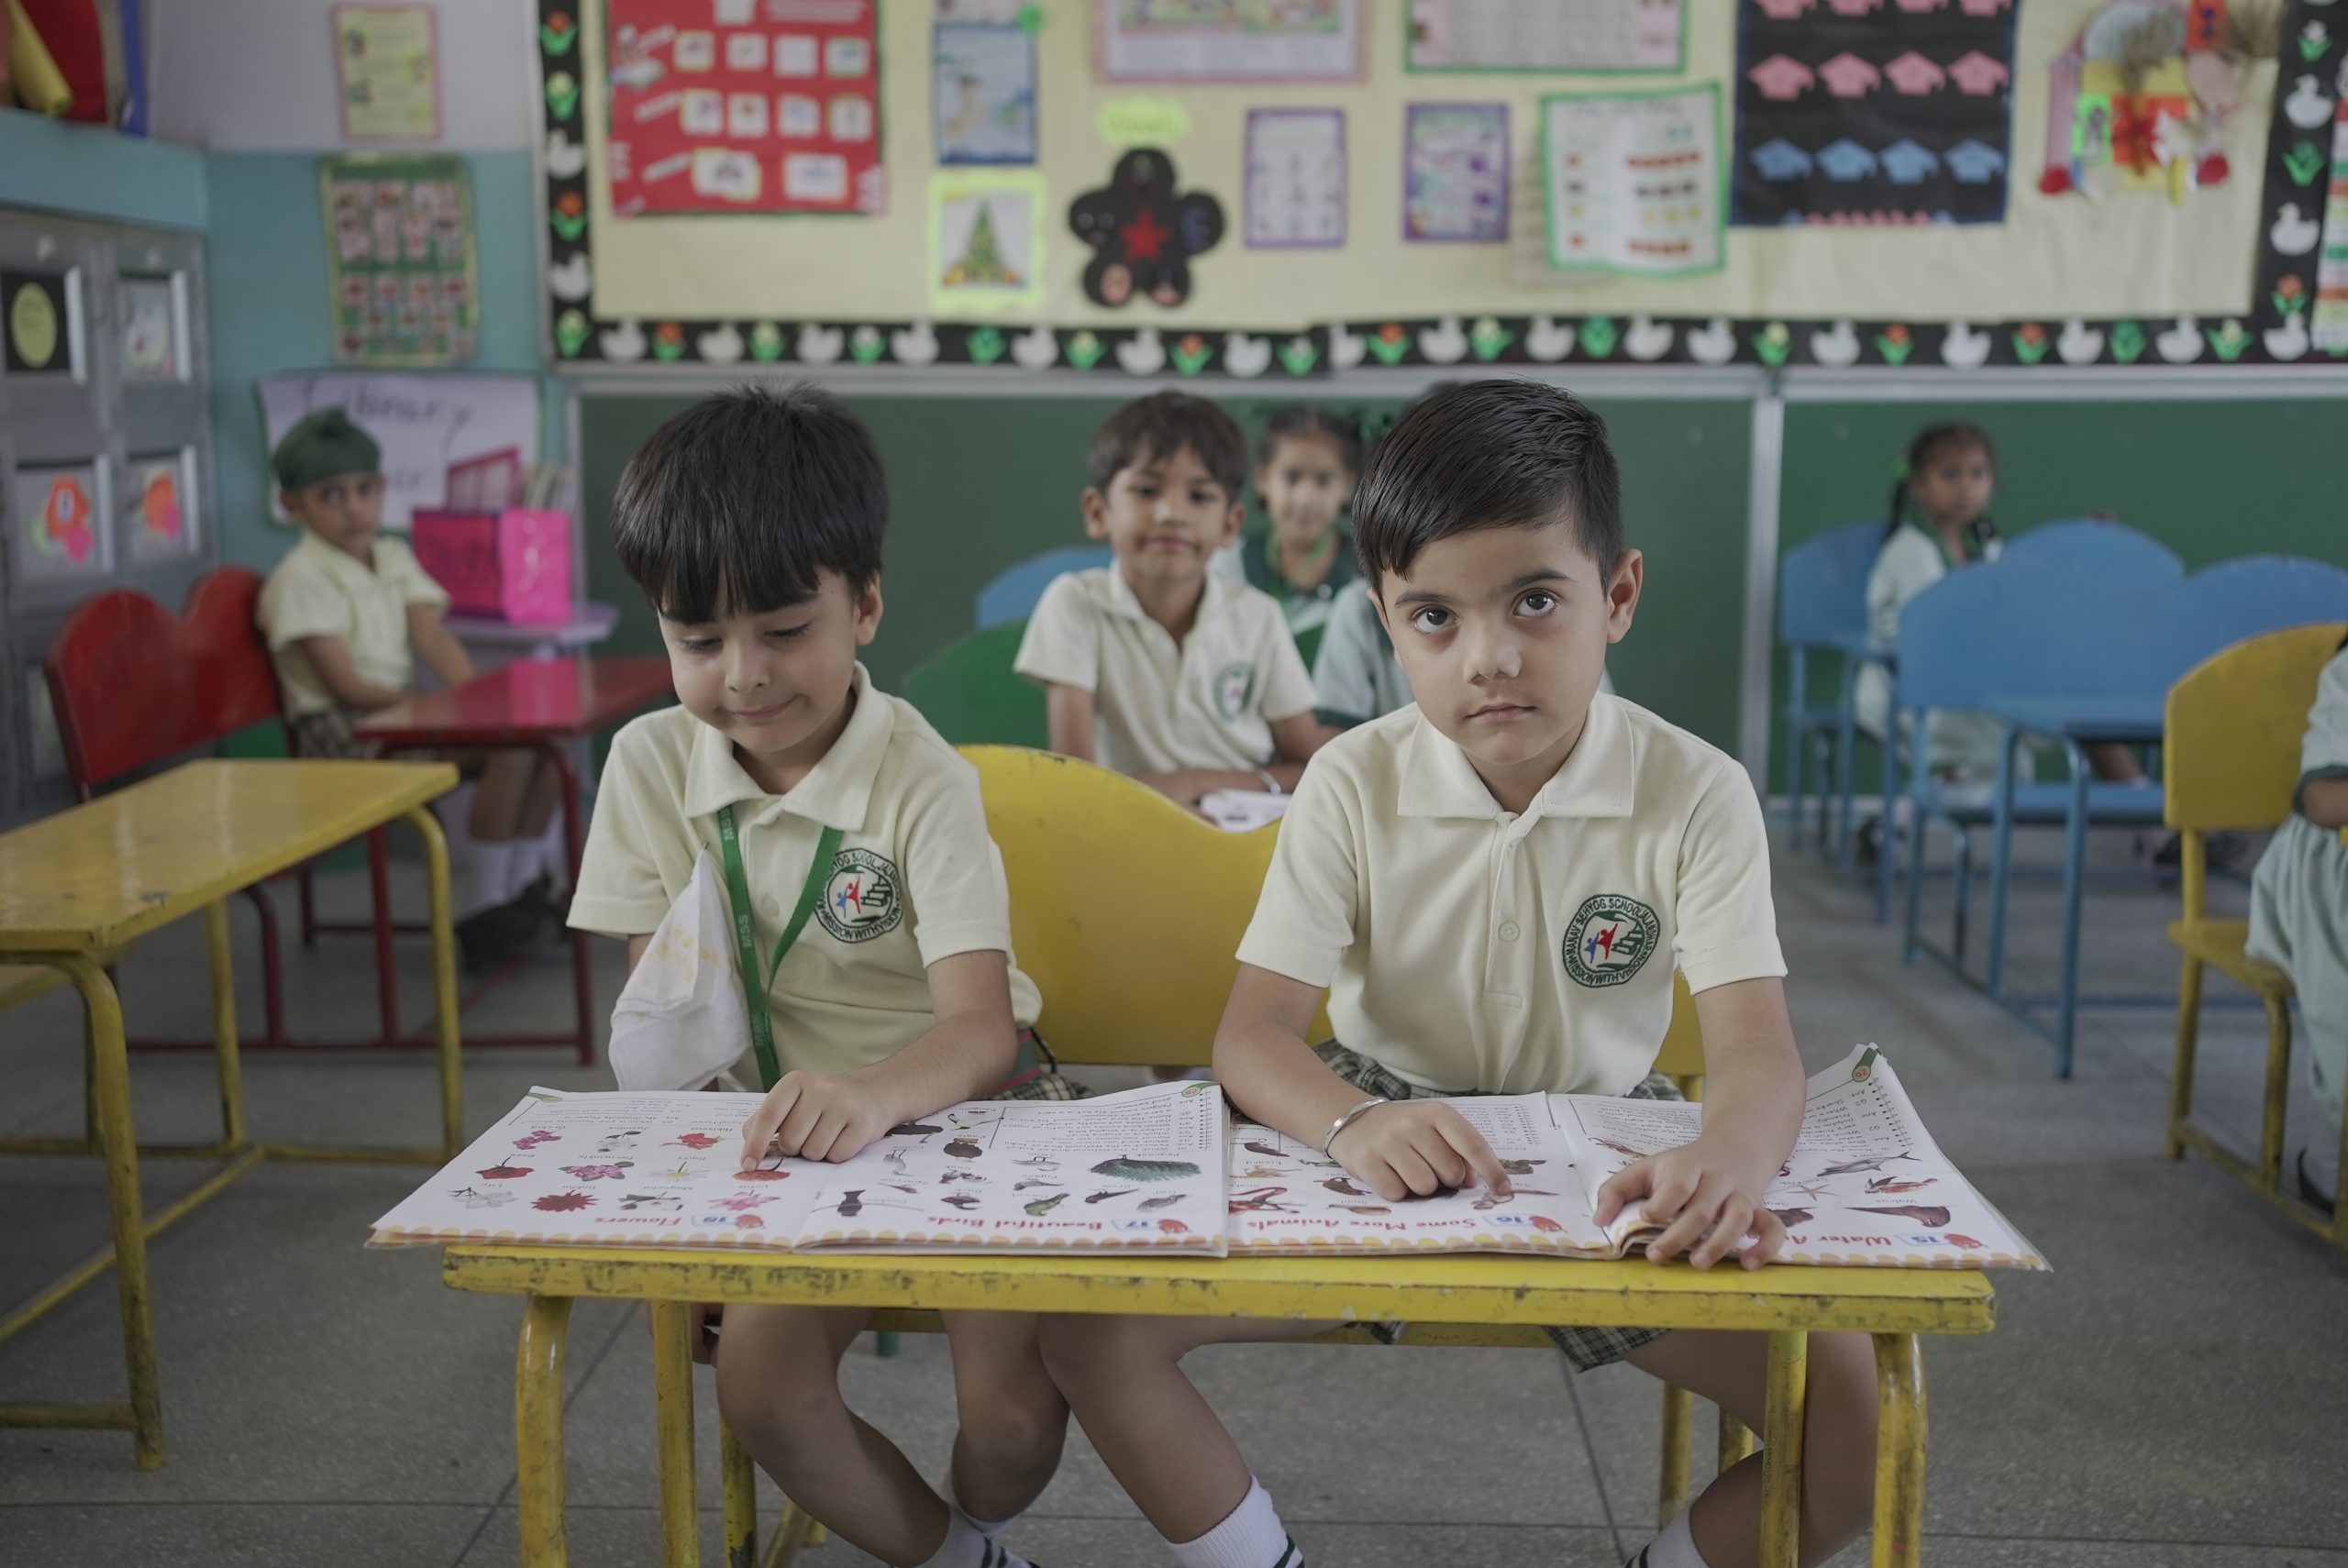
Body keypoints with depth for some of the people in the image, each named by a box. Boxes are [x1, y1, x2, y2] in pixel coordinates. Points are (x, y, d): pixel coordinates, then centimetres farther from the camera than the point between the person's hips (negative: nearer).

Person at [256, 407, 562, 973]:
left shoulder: (393, 555, 13)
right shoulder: (300, 579, -11)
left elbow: (433, 635, 1)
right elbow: (347, 687, -17)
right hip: (342, 733, -8)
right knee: (509, 749, -27)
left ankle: (524, 882, 3)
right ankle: (479, 911, -16)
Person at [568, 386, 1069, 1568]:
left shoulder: (921, 783, -18)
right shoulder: (650, 766, -4)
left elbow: (981, 1023, -28)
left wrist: (873, 1093, -51)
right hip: (784, 1126, 4)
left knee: (1012, 1414, -19)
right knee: (758, 1384, -19)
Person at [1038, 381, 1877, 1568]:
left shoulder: (1695, 794, -12)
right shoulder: (1355, 784, -10)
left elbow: (1754, 1043, -22)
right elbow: (1253, 1033, -15)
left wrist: (1730, 1160, -48)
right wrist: (1351, 1123, -40)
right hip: (1380, 1147, 1)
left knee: (1856, 1401, -18)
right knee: (1093, 1330, -17)